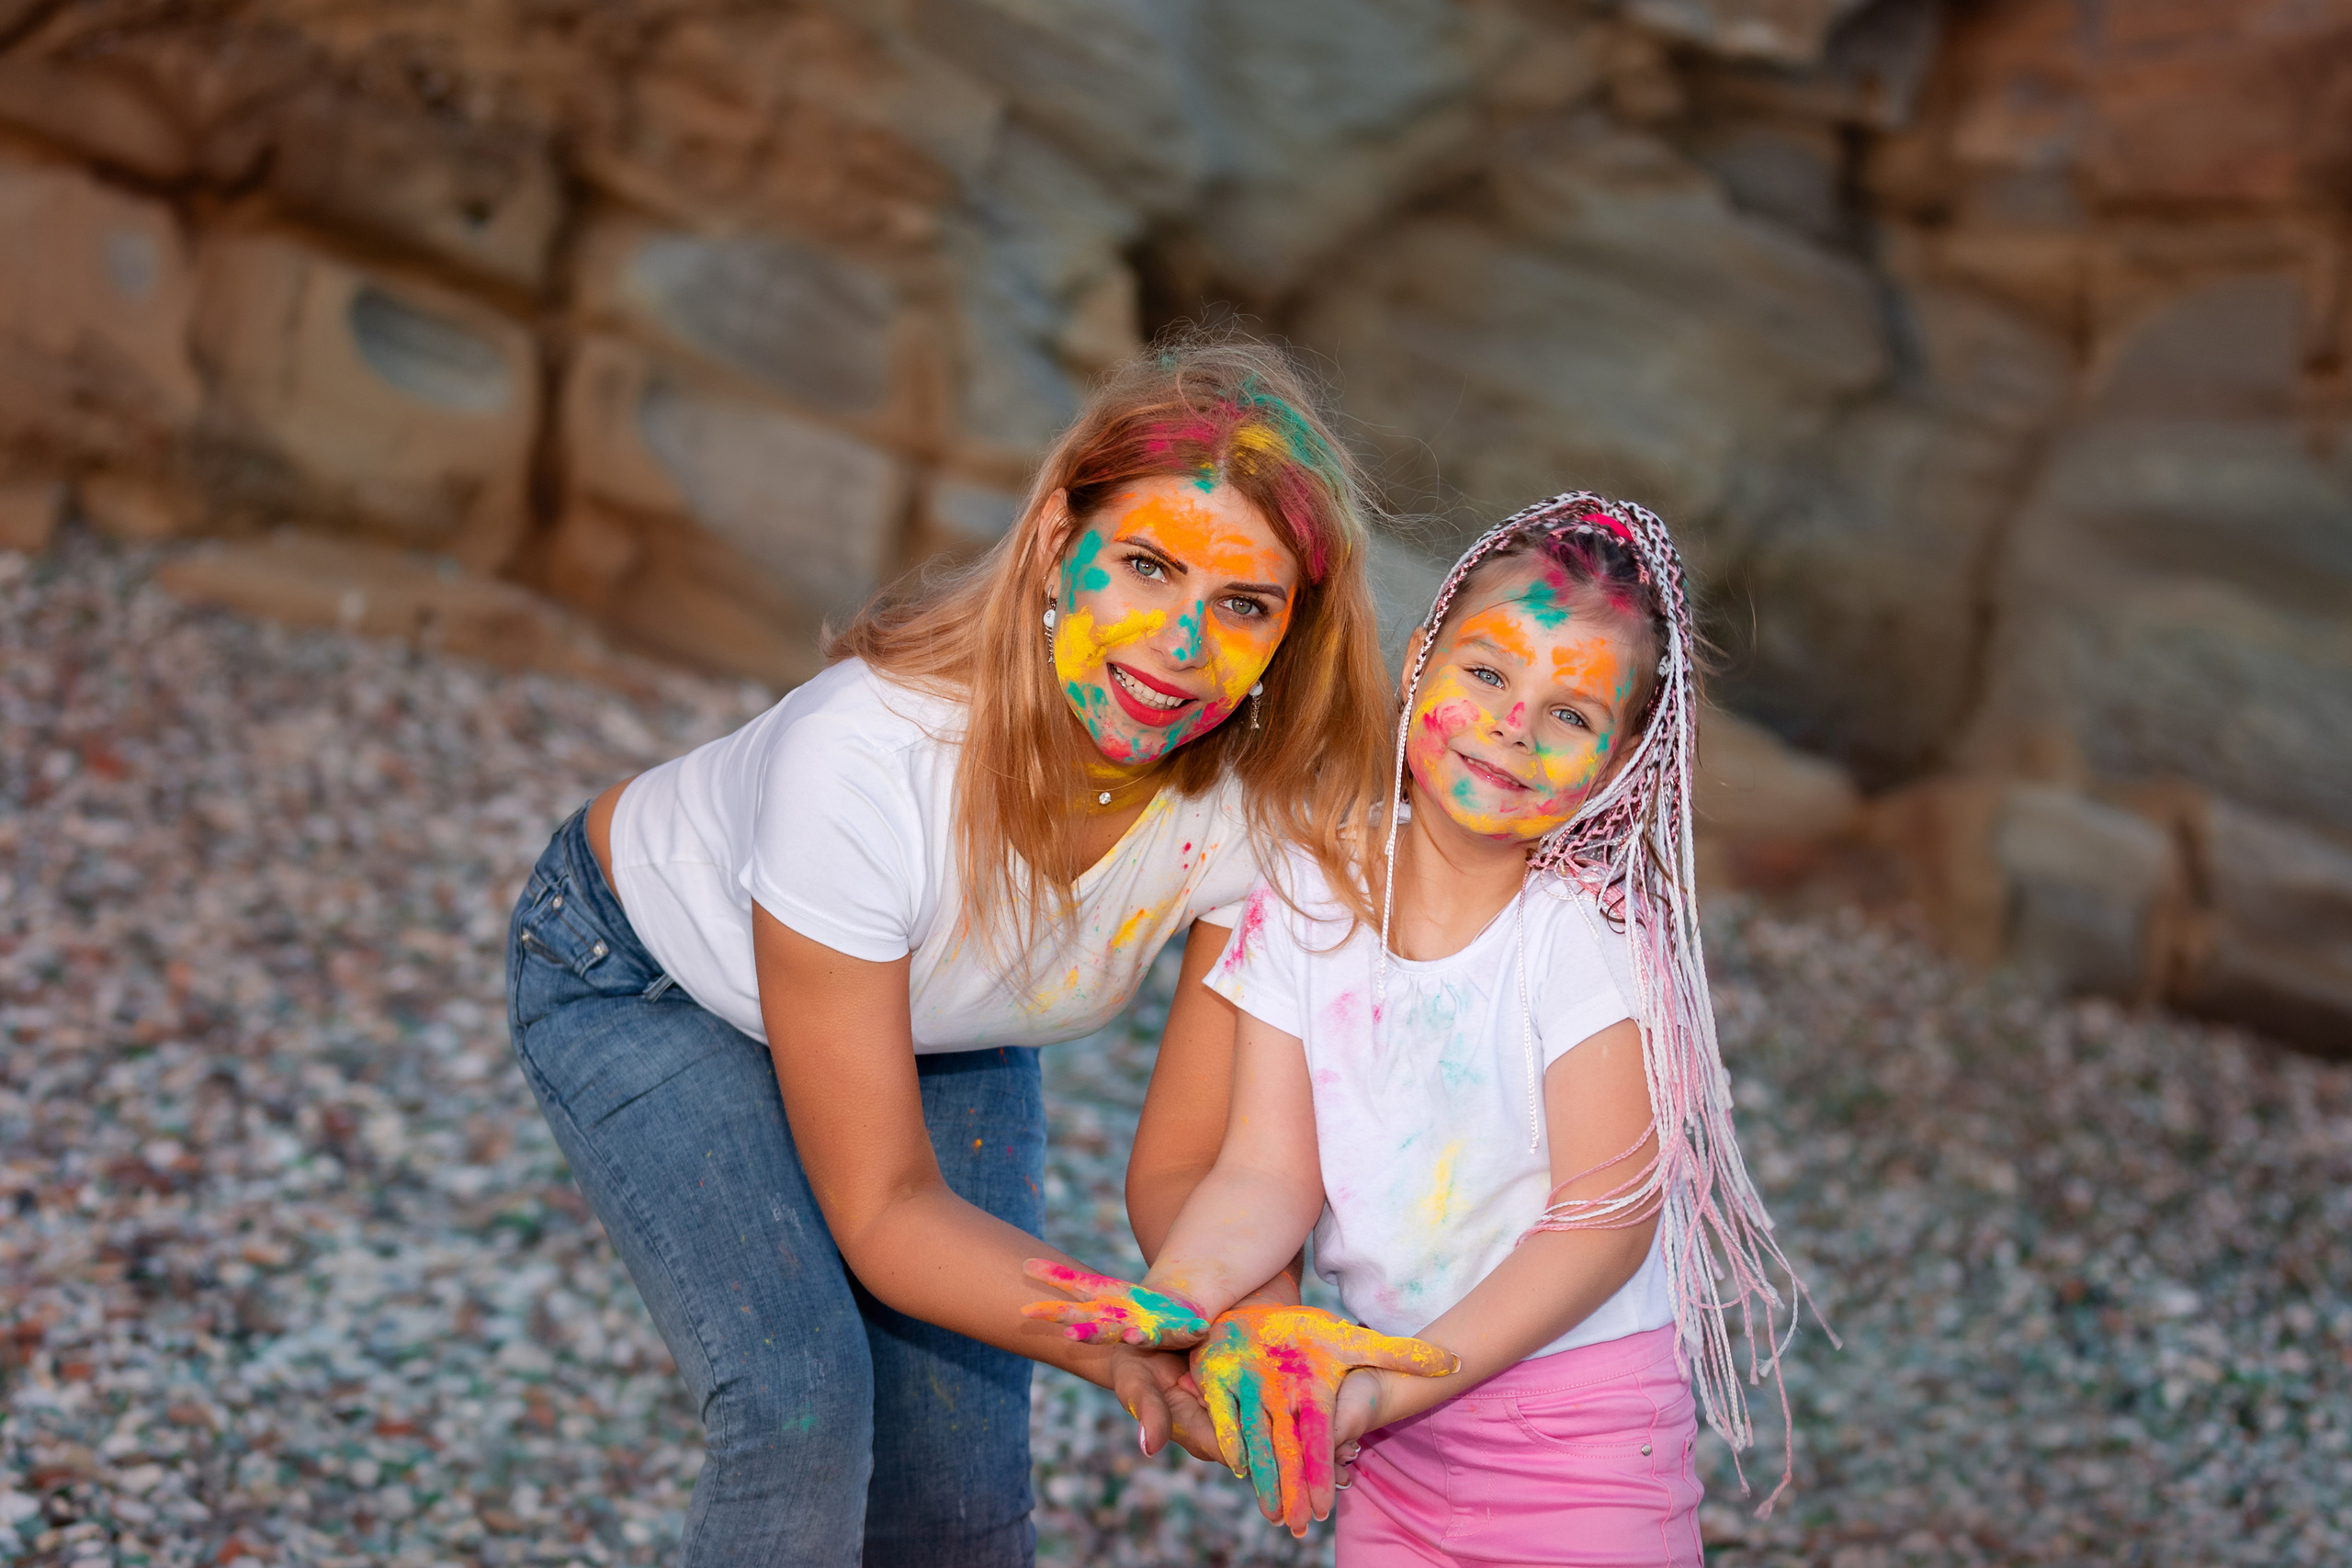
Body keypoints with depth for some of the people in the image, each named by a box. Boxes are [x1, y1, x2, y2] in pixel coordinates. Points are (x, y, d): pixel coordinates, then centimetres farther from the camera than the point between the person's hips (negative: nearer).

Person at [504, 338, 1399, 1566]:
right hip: (651, 982, -4)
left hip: (941, 1032, 4)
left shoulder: (1266, 796, -29)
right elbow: (886, 1212, -34)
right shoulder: (858, 759, -42)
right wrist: (1129, 1353, -47)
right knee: (802, 1408, -24)